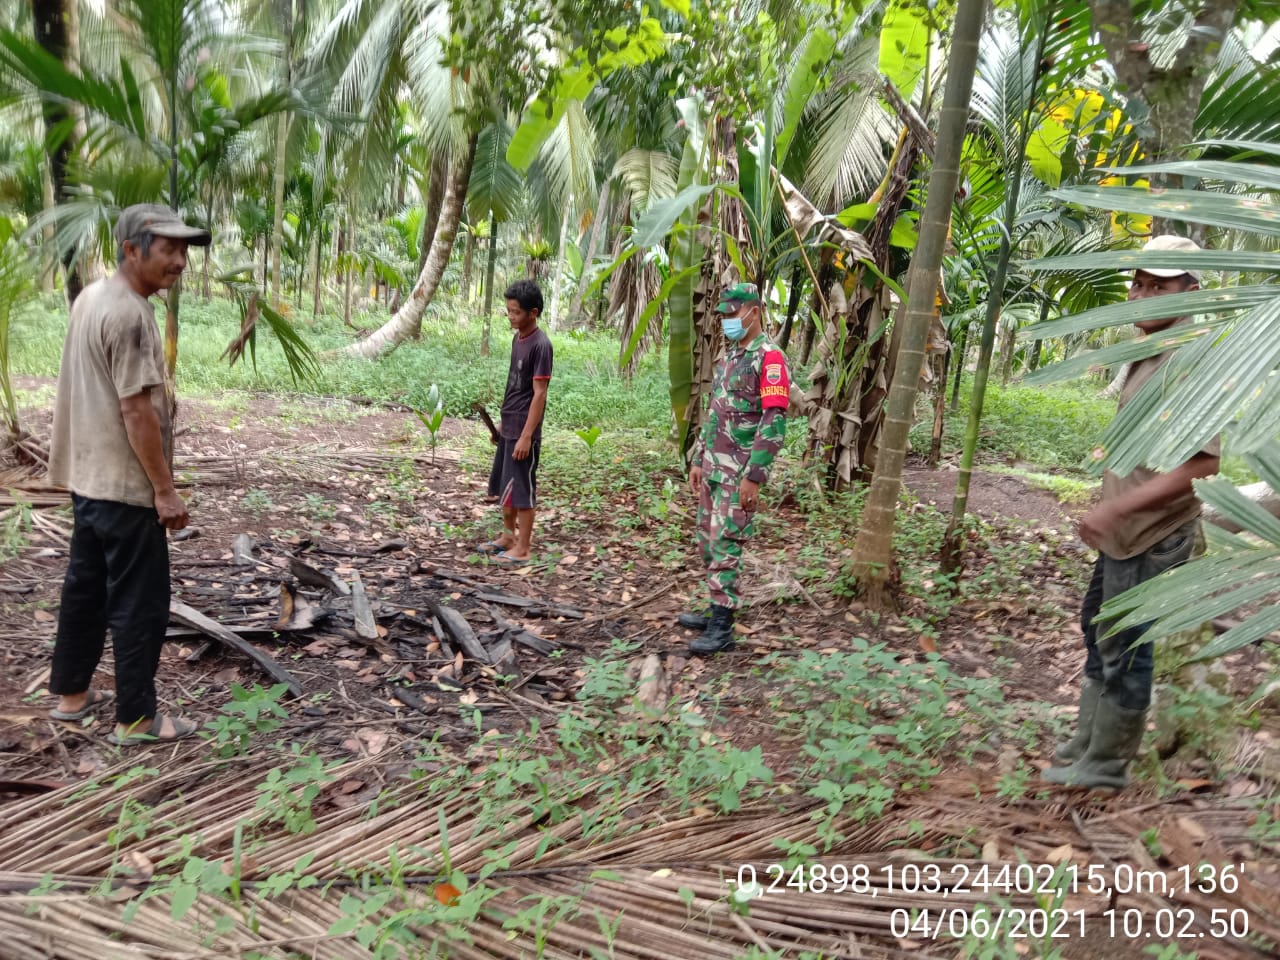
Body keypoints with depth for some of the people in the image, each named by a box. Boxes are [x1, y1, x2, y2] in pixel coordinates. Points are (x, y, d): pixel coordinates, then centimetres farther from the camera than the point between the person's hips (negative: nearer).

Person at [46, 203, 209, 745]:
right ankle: (136, 718, 9)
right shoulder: (129, 314, -21)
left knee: (85, 588, 19)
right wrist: (165, 490, -18)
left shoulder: (91, 298, 11)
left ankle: (71, 693, 32)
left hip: (87, 477, 10)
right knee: (140, 603, 0)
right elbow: (137, 412, -23)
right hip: (125, 486, -10)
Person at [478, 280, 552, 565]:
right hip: (509, 427, 9)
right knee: (503, 485, 17)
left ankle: (522, 549, 9)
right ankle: (508, 536, 32)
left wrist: (526, 435, -20)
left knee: (521, 488, -1)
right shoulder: (517, 338, 10)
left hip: (524, 431, -9)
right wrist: (502, 421, 19)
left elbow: (539, 394, -19)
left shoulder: (540, 345, -17)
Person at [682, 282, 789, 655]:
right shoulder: (728, 357, 15)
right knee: (707, 541, 14)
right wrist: (698, 460, 17)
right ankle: (718, 610, 26)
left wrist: (754, 476, -23)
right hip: (712, 467, 9)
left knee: (725, 546, -7)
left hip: (739, 472, -9)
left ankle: (722, 628, 0)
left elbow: (774, 422, -20)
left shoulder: (769, 359, -14)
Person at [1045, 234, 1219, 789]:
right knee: (1097, 630, 21)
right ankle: (1087, 743, 38)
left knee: (1124, 650, 2)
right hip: (1124, 531, 10)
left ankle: (1103, 767, 18)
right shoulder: (1148, 354, 9)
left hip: (1152, 537, -10)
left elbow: (1201, 464, -27)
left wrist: (1116, 508, -29)